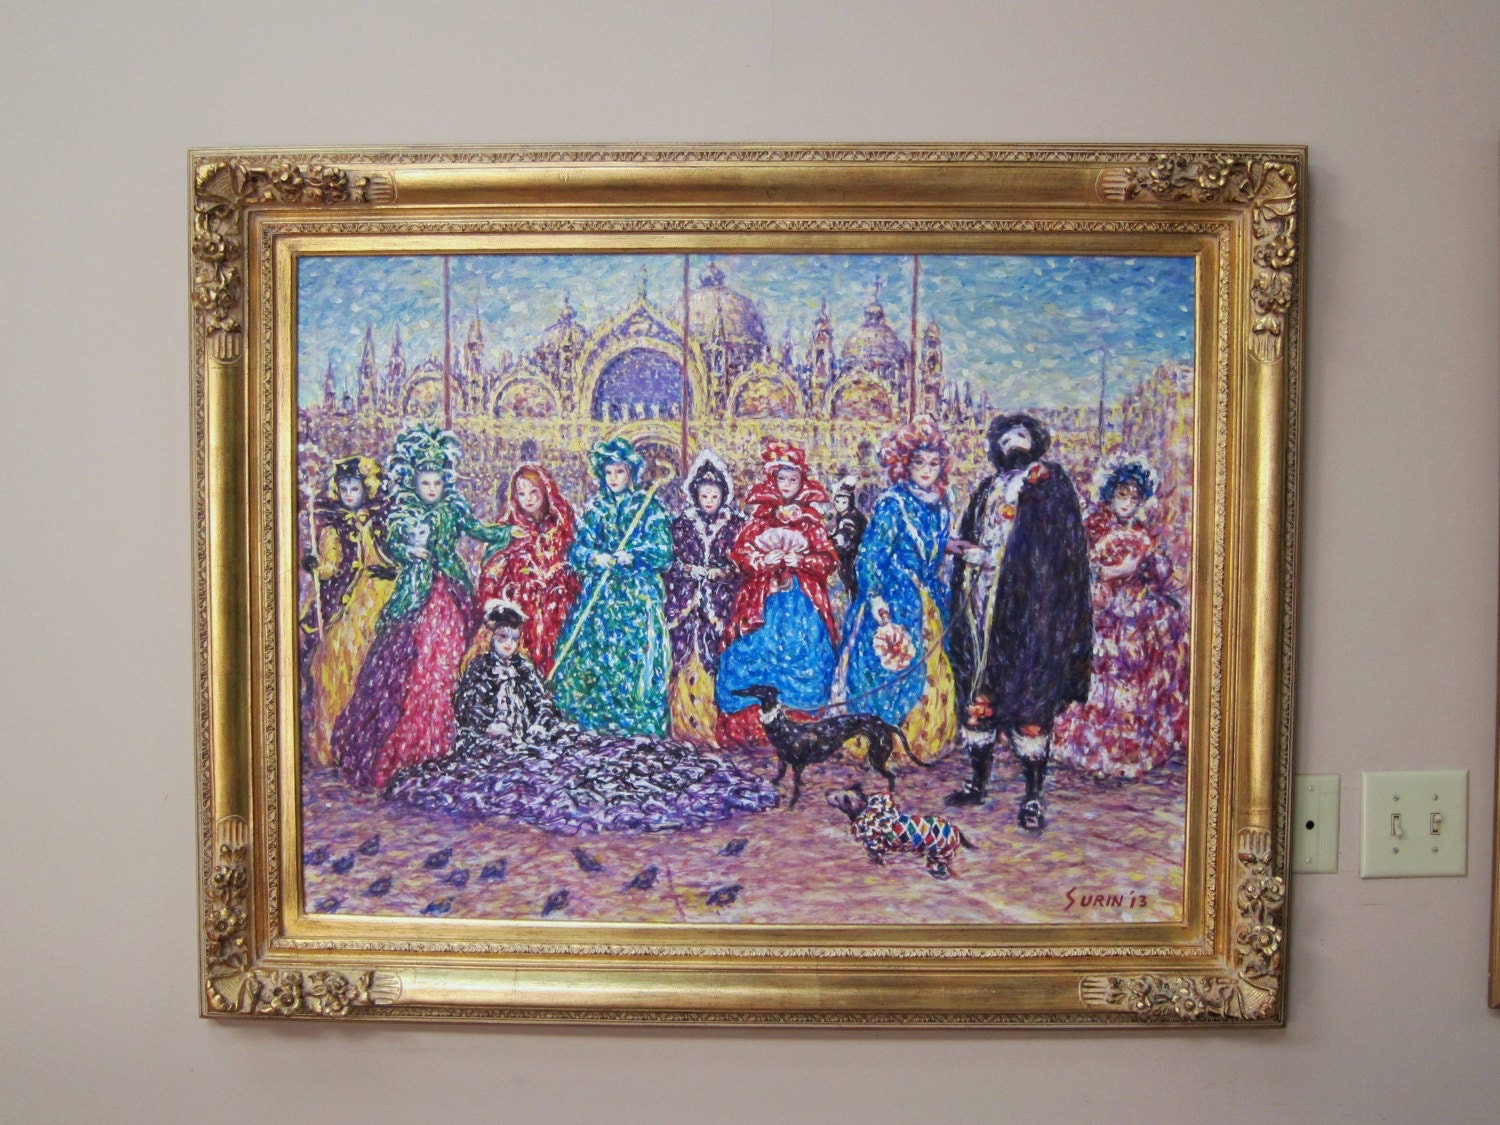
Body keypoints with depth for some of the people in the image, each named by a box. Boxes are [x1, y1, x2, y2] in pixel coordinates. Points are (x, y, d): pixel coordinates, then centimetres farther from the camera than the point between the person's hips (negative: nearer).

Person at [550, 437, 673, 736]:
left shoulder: (650, 507, 3)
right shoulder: (596, 508, 12)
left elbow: (663, 554, -4)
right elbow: (576, 551, 5)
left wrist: (631, 557, -17)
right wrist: (596, 558, -15)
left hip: (638, 594, -3)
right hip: (600, 593, 3)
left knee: (636, 652, -9)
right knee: (593, 651, -4)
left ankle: (638, 721, -3)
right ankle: (595, 719, 4)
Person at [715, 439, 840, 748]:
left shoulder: (812, 521, 9)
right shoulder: (759, 519, 11)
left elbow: (828, 560, 3)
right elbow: (739, 553, 5)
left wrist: (801, 561, -12)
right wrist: (765, 560, -11)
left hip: (802, 600, 0)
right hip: (762, 599, 0)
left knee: (803, 658, -8)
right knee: (756, 653, -7)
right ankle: (751, 728, -2)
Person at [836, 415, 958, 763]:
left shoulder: (938, 506, 10)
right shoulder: (893, 503, -11)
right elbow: (869, 555, -14)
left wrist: (942, 597, 18)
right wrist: (876, 600, -20)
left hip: (929, 607, 7)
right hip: (894, 605, -7)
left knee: (930, 674, 10)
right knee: (889, 675, -2)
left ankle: (924, 742, 22)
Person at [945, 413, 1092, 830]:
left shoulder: (1049, 483, 2)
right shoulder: (987, 489, 19)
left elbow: (1046, 550, -9)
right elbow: (969, 543, 19)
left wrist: (989, 557, -12)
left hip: (1029, 608, -5)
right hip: (984, 608, 5)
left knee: (1029, 695, -6)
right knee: (979, 691, 7)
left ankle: (1033, 796, -2)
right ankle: (978, 782, 19)